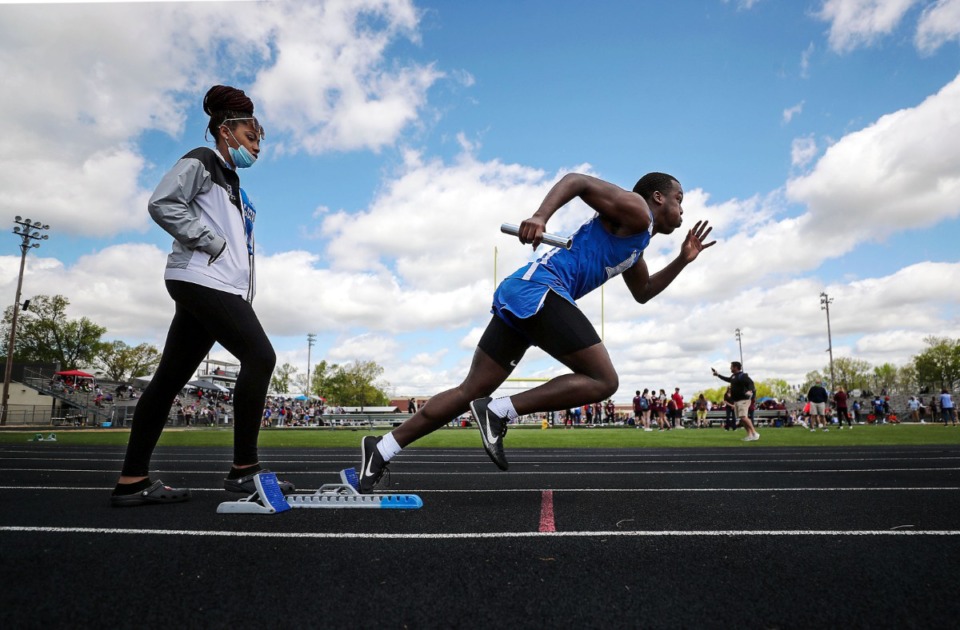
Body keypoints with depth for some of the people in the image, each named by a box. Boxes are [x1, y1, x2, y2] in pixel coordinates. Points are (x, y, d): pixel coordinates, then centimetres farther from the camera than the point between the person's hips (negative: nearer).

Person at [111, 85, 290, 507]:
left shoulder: (231, 183, 28)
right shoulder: (202, 161, 2)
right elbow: (162, 204, -13)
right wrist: (213, 243, -14)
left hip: (218, 287, 9)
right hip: (202, 279, -9)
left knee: (171, 376, 5)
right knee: (260, 356, -16)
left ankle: (132, 481, 9)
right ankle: (243, 468, -11)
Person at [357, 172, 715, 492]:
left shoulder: (636, 245, 32)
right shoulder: (635, 210, 4)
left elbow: (642, 293, 44)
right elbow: (577, 180, -7)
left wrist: (682, 260, 35)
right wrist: (540, 216, -24)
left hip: (519, 295, 10)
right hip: (539, 288, -10)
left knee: (470, 392, 6)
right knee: (604, 381, -8)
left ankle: (381, 450, 6)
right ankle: (498, 413, -14)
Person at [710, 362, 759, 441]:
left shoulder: (742, 376, -14)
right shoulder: (734, 376, 15)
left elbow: (750, 382, -28)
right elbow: (728, 379, 36)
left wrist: (750, 390, -46)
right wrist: (718, 375, 42)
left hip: (743, 400, -9)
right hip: (736, 401, 10)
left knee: (744, 417, -19)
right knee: (742, 419, 8)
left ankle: (755, 434, -14)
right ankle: (749, 435, 12)